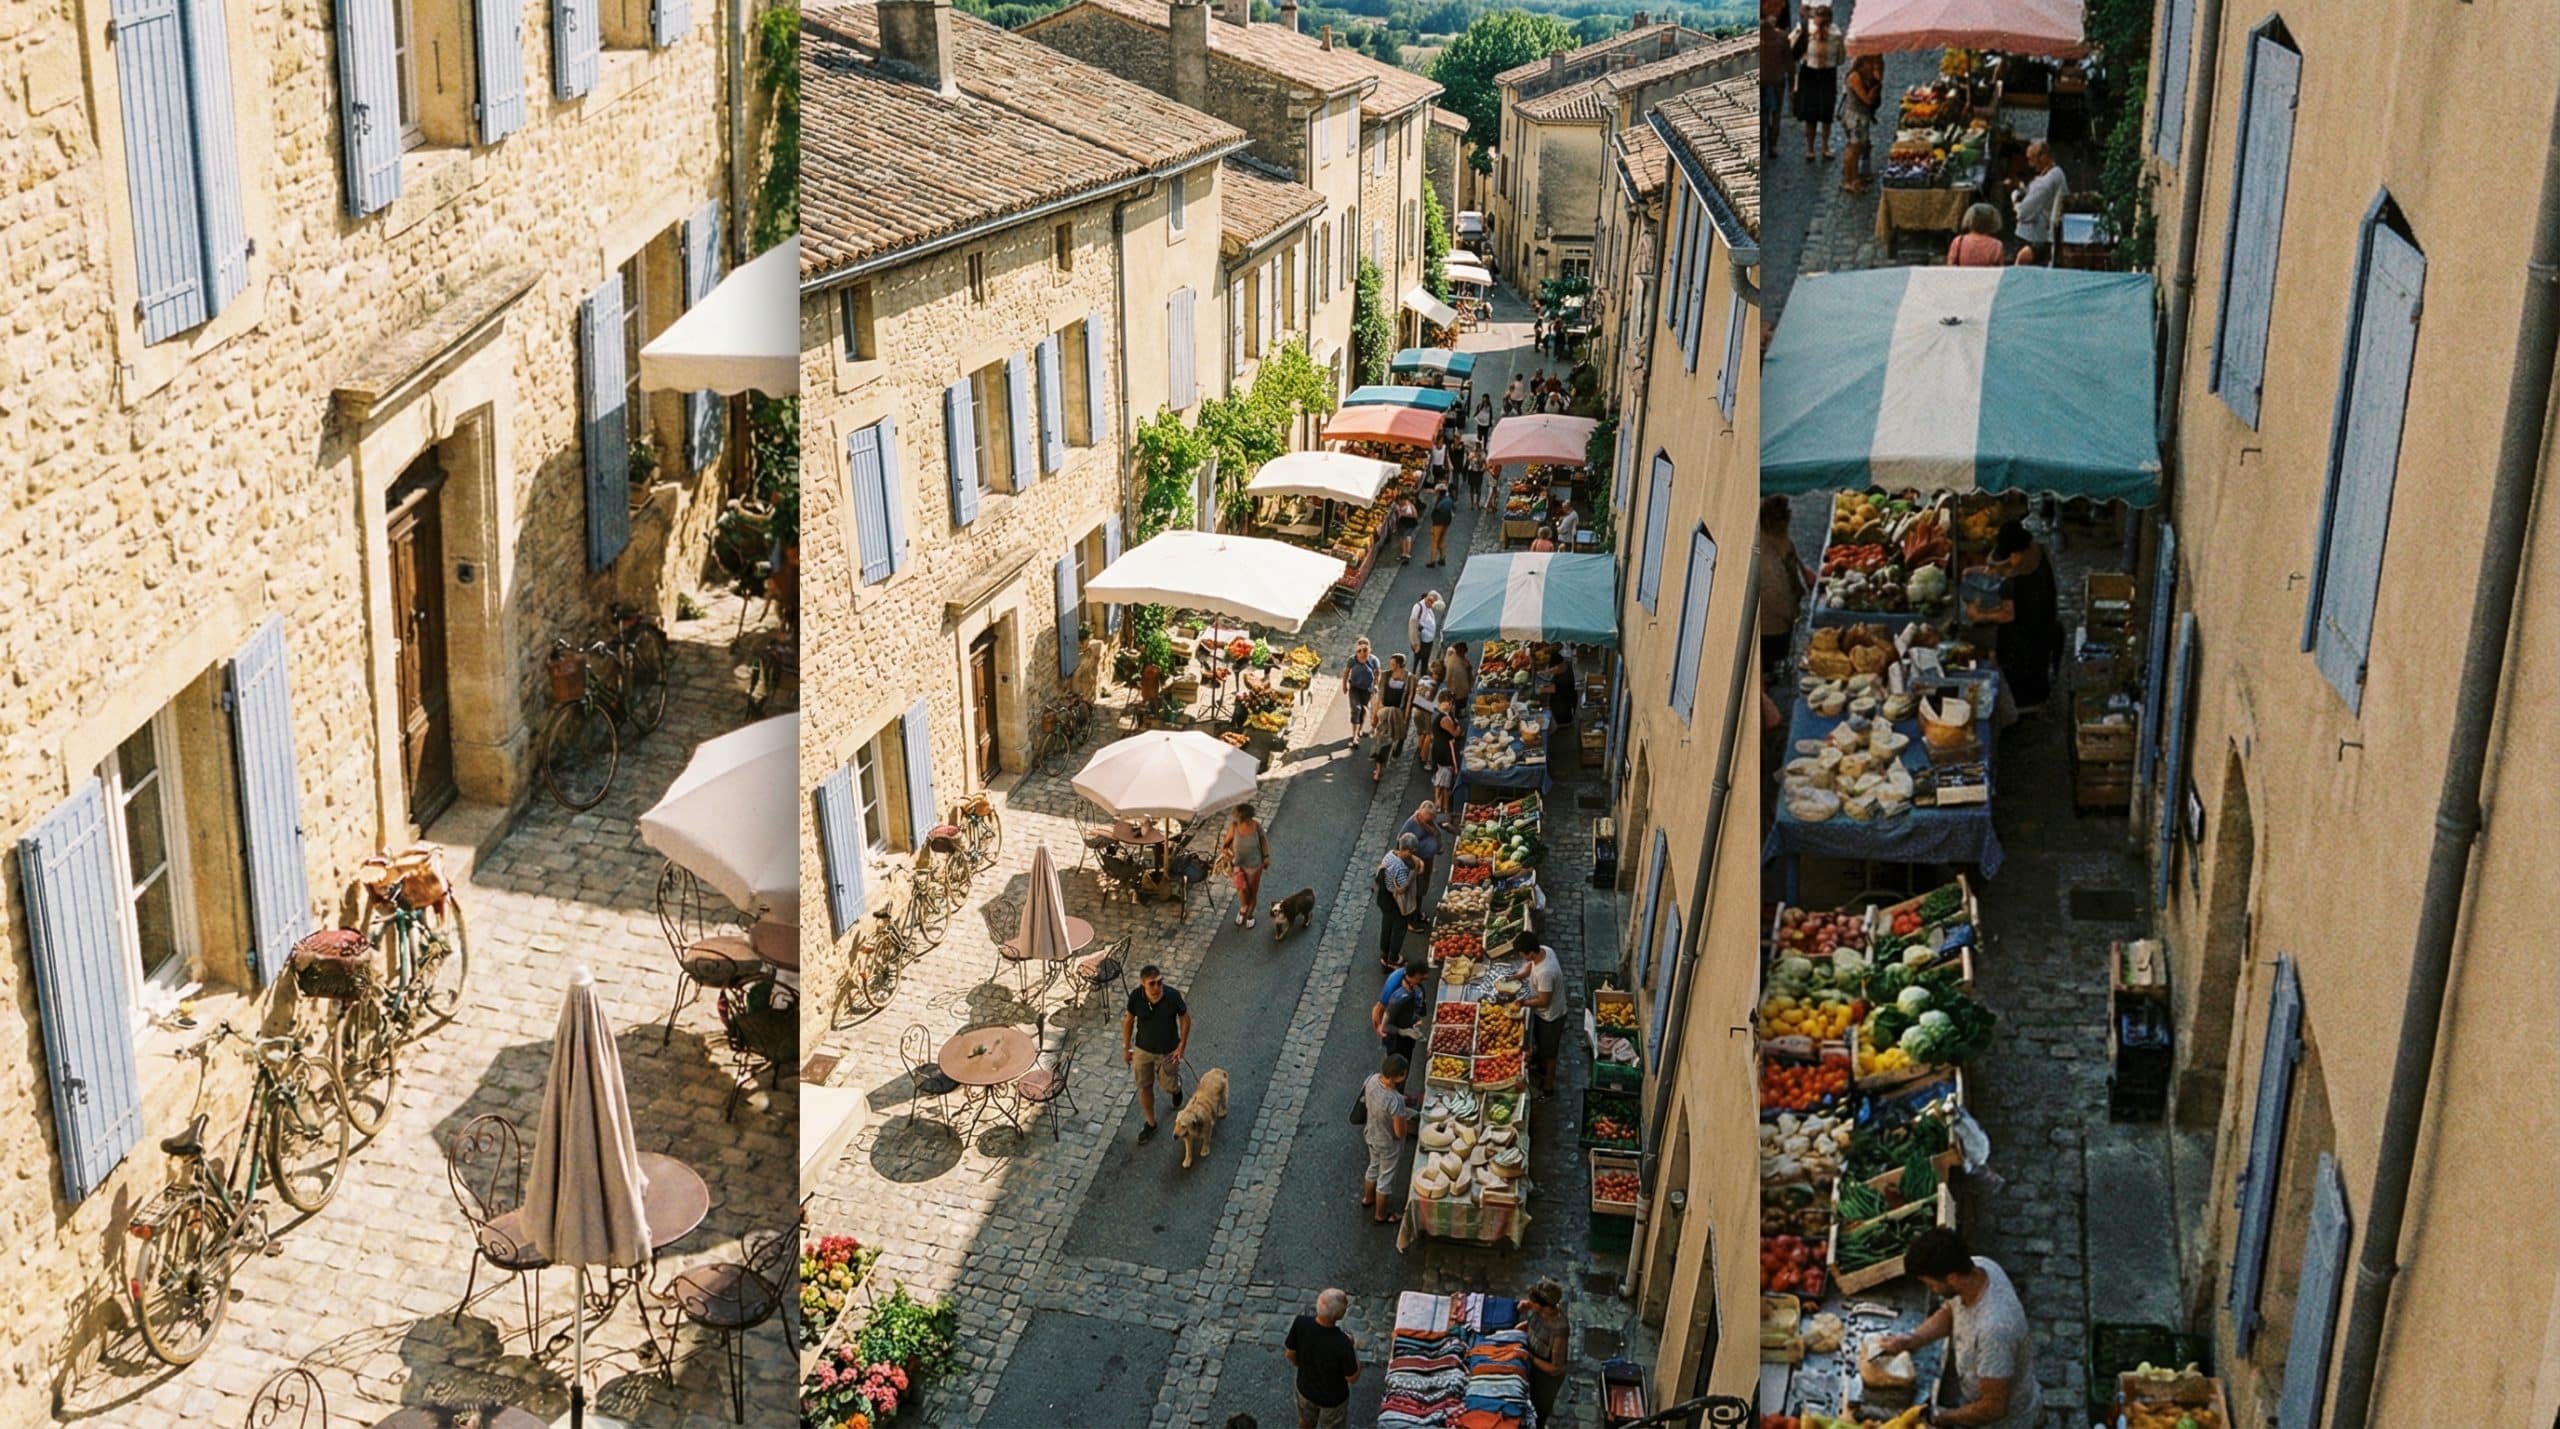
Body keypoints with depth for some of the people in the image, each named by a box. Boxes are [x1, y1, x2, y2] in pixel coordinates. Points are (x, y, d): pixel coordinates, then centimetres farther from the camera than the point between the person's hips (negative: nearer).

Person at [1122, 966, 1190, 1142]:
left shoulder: (1172, 996, -28)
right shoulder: (1136, 996, -23)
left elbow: (1185, 1018, -11)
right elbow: (1128, 1020, -5)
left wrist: (1181, 1046, -9)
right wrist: (1126, 1047, 2)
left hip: (1168, 1051, -1)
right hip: (1143, 1050, 2)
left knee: (1169, 1087, 15)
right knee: (1145, 1087, 14)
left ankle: (1177, 1086, 53)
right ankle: (1150, 1123, 38)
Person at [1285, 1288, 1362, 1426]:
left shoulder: (1300, 1323, -29)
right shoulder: (1342, 1344, -41)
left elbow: (1290, 1354, -10)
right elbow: (1352, 1377, -24)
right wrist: (1353, 1347, -10)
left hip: (1305, 1388, 3)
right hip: (1333, 1397, -3)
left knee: (1306, 1422, 33)